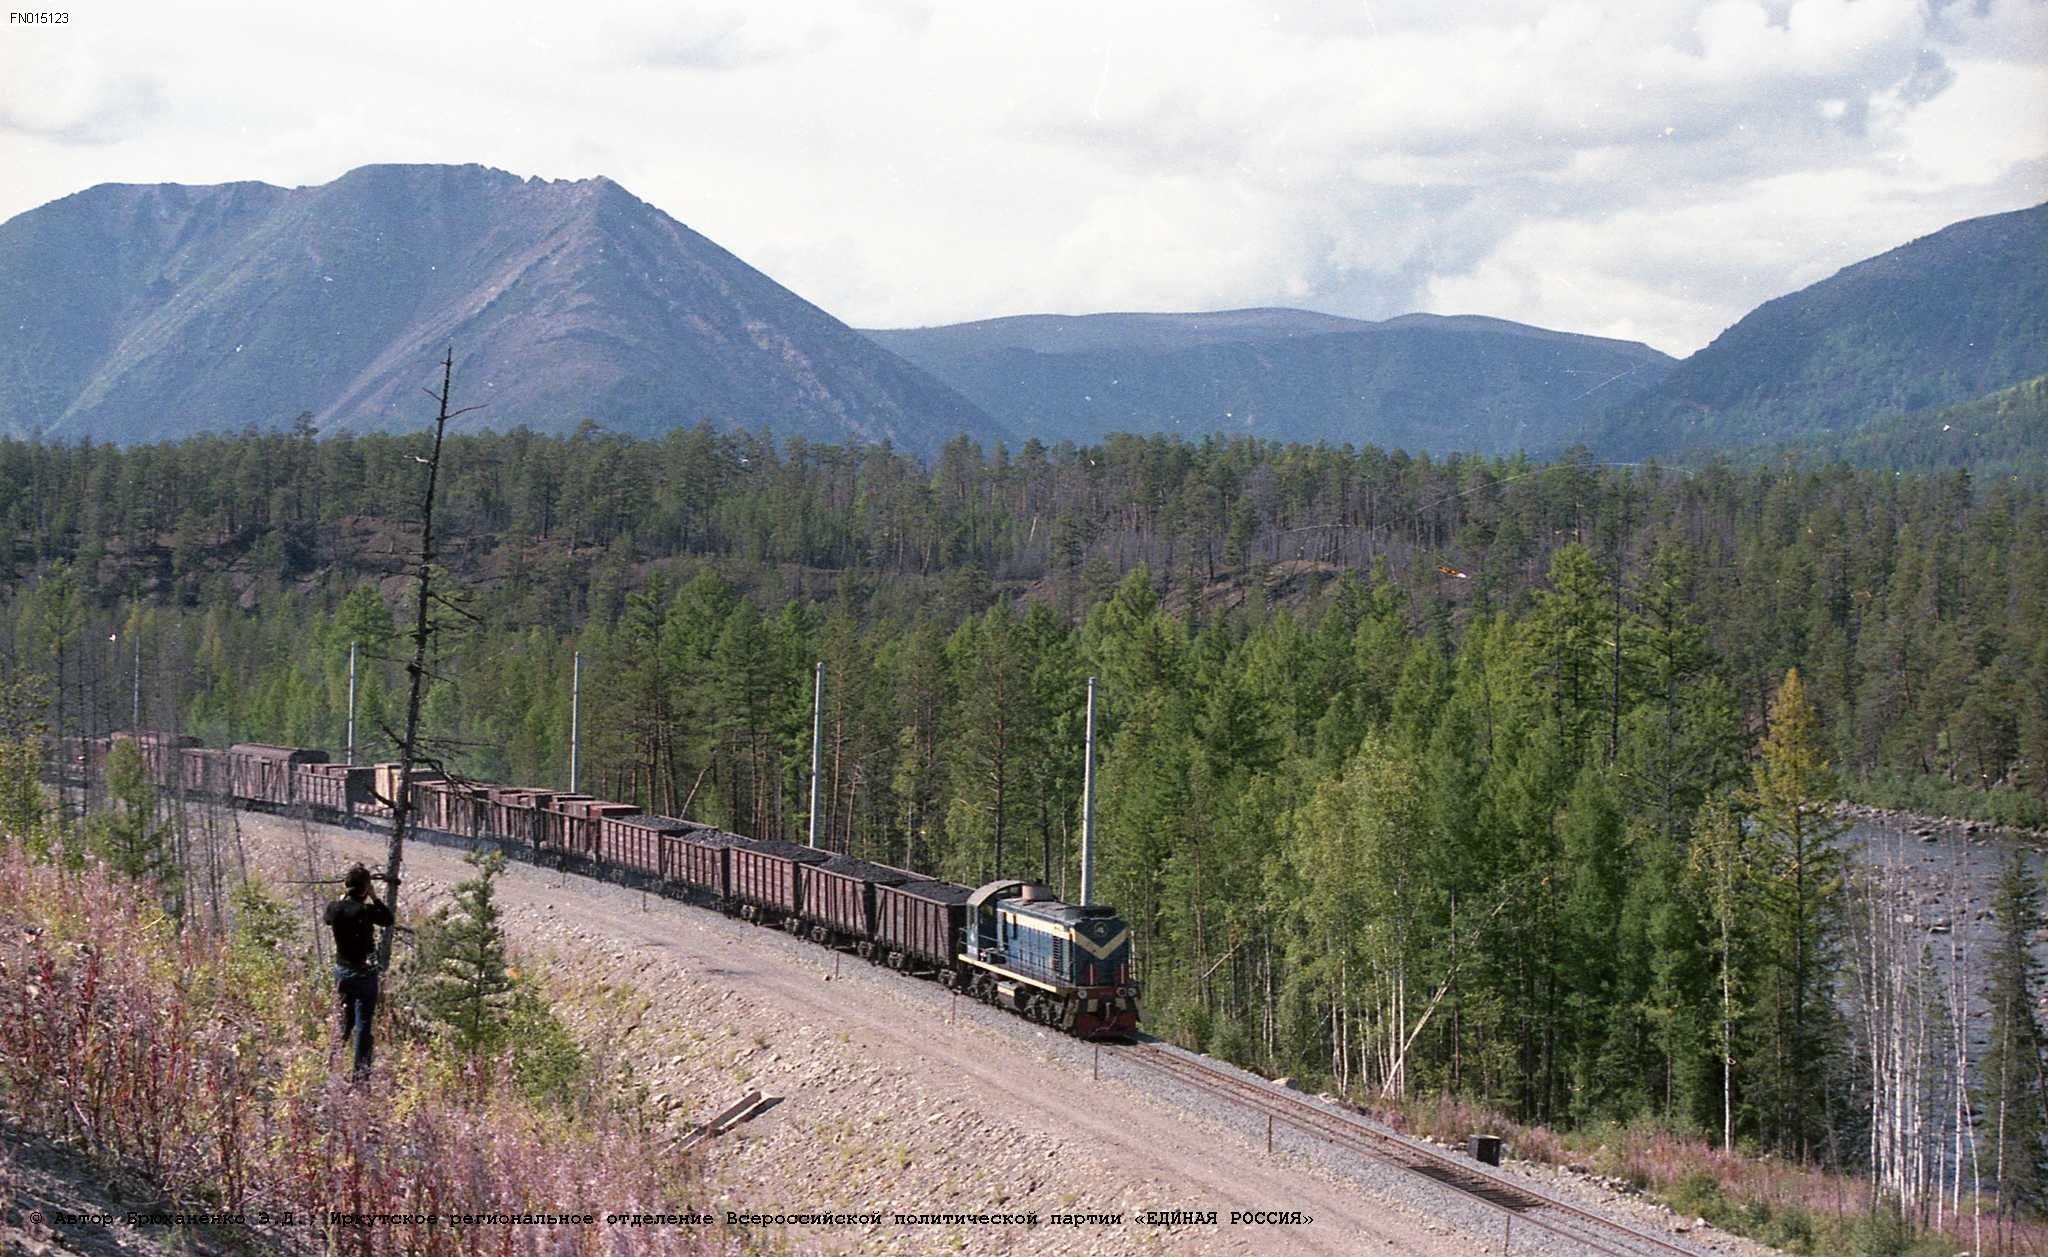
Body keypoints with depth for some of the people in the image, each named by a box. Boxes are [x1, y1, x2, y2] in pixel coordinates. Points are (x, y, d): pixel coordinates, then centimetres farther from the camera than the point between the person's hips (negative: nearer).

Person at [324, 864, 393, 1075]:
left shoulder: (334, 908, -5)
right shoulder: (365, 911, -21)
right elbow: (388, 919, -3)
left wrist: (343, 895, 15)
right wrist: (373, 896, -3)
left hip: (341, 971, 5)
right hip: (363, 972, -5)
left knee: (345, 1018, 21)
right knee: (363, 1023, 1)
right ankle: (360, 1069, 2)